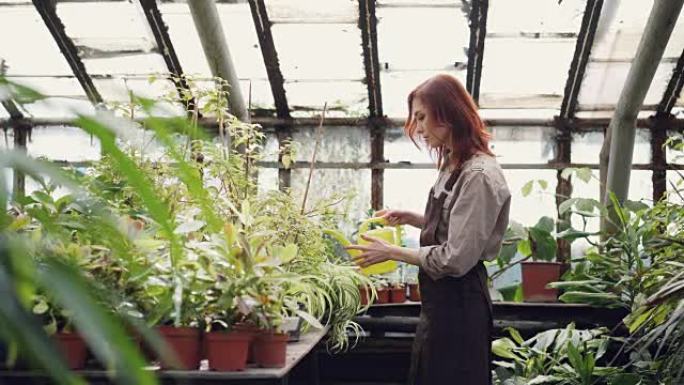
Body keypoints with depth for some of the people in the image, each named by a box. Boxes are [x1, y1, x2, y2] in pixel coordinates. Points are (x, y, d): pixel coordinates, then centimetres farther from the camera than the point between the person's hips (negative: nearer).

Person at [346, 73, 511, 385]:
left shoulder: (479, 175, -19)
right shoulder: (454, 166, 11)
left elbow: (456, 259, -22)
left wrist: (391, 252, -13)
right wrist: (412, 219, 9)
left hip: (458, 302, -10)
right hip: (440, 298, 10)